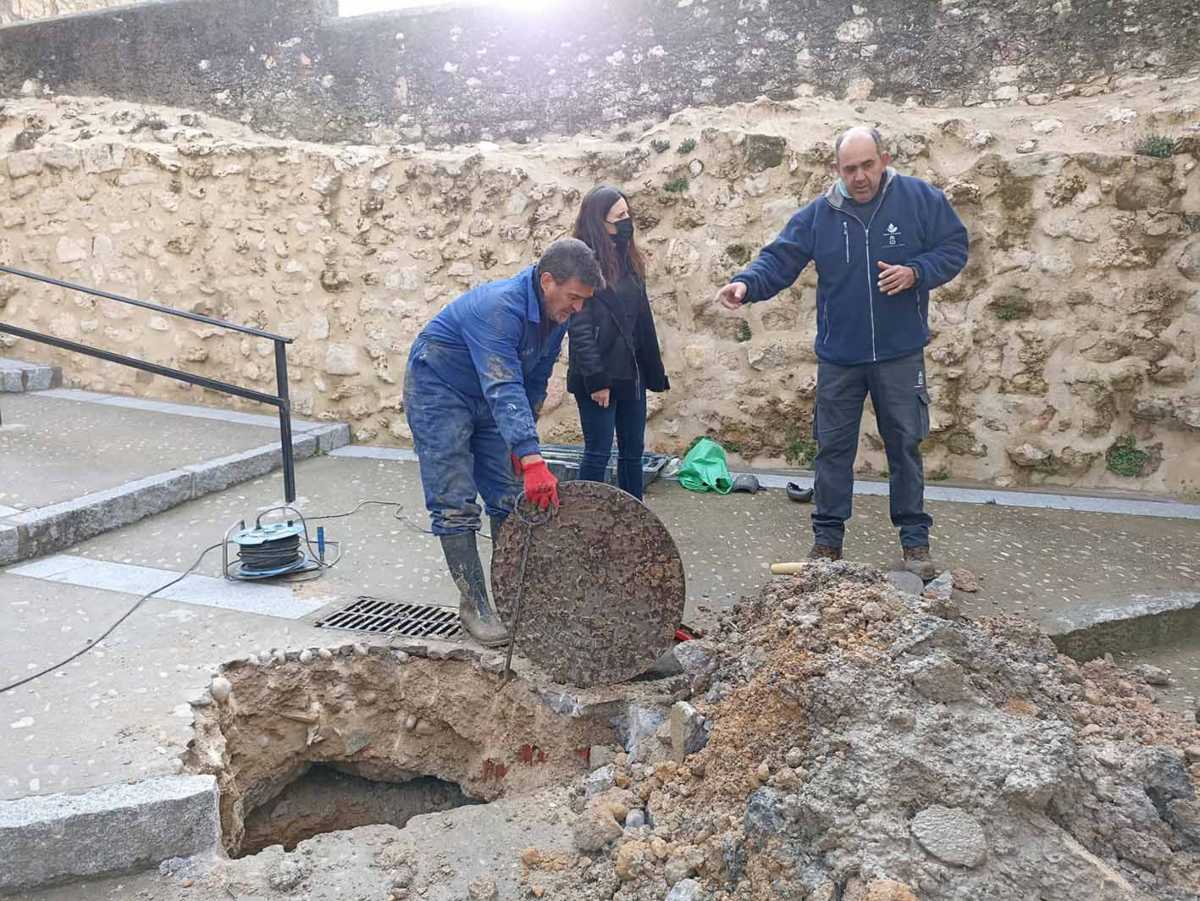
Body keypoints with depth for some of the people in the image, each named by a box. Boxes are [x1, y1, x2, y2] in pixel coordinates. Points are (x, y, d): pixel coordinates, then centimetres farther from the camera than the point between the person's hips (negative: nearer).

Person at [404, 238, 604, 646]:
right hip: (439, 393, -8)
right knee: (456, 506, -9)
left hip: (487, 399, 8)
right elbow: (505, 390, -44)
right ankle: (474, 604, 0)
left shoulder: (556, 314, -8)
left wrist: (520, 444, 7)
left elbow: (534, 382, 5)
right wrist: (532, 459, -53)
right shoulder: (499, 308, -34)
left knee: (508, 499, 5)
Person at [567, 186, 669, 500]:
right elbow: (580, 327, -17)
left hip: (631, 375, 7)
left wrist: (653, 371, 11)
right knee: (598, 453, 0)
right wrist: (596, 379, -20)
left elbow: (642, 319, 14)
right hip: (599, 378, -7)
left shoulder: (628, 260, 12)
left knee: (633, 451, 12)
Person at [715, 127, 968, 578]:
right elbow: (779, 258, -7)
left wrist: (916, 271, -18)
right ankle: (827, 537, 21)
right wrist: (747, 284, -27)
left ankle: (915, 538, 21)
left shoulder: (921, 199, -5)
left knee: (905, 444, 8)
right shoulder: (818, 214, -2)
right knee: (833, 447, 8)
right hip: (839, 356, 2)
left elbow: (954, 247, 1)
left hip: (900, 354, -1)